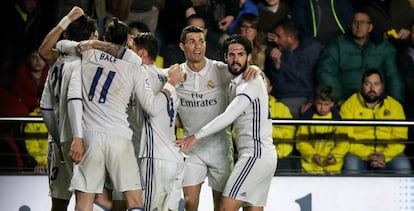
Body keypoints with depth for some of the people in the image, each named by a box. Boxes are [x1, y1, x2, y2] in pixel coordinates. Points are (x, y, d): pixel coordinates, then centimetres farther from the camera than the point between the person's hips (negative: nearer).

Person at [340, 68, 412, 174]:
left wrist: (385, 156, -17)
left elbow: (400, 138, 1)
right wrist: (368, 156, -20)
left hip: (388, 155, 1)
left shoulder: (395, 106, 9)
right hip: (359, 155, -1)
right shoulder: (349, 105, 3)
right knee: (351, 164, -34)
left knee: (403, 166, -28)